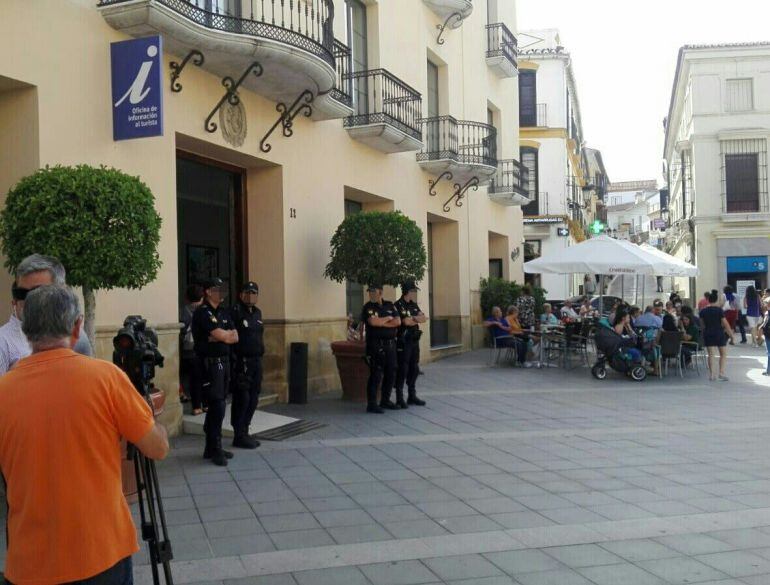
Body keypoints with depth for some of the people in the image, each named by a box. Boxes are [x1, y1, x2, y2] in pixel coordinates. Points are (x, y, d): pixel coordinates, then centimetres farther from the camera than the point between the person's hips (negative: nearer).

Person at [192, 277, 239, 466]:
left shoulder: (224, 312, 15)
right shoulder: (202, 313, -10)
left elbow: (235, 337, 6)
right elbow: (221, 335, -17)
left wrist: (221, 336, -11)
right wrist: (228, 333, 3)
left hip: (224, 362, 8)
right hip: (210, 363, -8)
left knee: (216, 406, 12)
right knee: (217, 406, -9)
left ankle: (211, 448, 19)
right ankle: (215, 449, -2)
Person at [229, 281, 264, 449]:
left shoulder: (257, 312, 15)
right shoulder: (235, 312, -10)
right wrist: (234, 358, -19)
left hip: (256, 361, 8)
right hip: (241, 362, -8)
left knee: (253, 399, 12)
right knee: (242, 399, -4)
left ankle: (244, 432, 22)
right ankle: (239, 436, 5)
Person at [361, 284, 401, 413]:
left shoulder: (390, 305, 12)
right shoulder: (368, 307, -2)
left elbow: (398, 322, 0)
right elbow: (373, 322, -20)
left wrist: (381, 323, -10)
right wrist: (388, 318, -5)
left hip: (390, 344, 6)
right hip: (376, 345, -6)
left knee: (391, 373, 10)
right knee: (376, 374, -7)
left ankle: (385, 400, 24)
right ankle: (371, 404, -3)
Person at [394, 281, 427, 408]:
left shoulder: (414, 305, 14)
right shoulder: (398, 305, -11)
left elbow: (424, 318, 6)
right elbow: (406, 321, -19)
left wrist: (413, 318, -11)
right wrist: (417, 318, -3)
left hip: (414, 340, 8)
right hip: (403, 341, -8)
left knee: (414, 369, 11)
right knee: (402, 369, -5)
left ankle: (412, 396, 21)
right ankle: (399, 398, 0)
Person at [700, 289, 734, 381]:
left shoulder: (703, 311, 1)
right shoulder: (719, 310, -10)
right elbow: (725, 323, -9)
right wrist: (730, 333, 0)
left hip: (708, 333, 3)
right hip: (719, 333, -3)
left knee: (711, 354, 5)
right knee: (723, 354, 10)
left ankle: (711, 374, 3)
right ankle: (721, 373, 1)